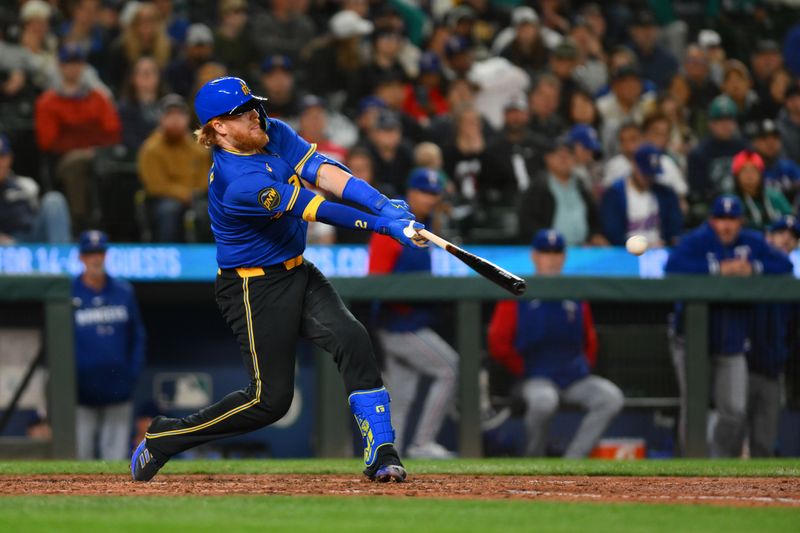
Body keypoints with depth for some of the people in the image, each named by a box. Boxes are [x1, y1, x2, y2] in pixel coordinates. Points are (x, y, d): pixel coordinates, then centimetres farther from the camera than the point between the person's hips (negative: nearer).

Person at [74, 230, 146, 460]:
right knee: (82, 451, -1)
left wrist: (134, 372, 3)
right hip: (83, 393, -2)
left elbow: (137, 335, 14)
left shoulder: (124, 292, 10)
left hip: (118, 388, 2)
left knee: (117, 455, 1)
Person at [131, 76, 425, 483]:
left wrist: (384, 205, -28)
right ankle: (163, 438, 11)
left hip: (296, 274, 8)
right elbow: (315, 210, -28)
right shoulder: (238, 183, -27)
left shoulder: (274, 135, -2)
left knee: (352, 339, -14)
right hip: (255, 290, -8)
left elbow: (324, 173, -14)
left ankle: (380, 454, -13)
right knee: (271, 398, -4)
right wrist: (381, 224, -29)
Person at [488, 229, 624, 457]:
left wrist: (583, 368, 9)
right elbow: (498, 344, -4)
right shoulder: (517, 296, 1)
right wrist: (524, 371, -6)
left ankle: (572, 462, -20)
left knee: (612, 398, -21)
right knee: (543, 400, -38)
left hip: (576, 378, 5)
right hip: (536, 379, -5)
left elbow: (589, 342, 23)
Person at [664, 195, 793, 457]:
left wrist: (754, 268, -13)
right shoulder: (697, 240, -10)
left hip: (733, 346, 3)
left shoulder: (752, 242, 5)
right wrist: (719, 269, -26)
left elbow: (784, 265, 4)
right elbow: (673, 266, -26)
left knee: (735, 412, -2)